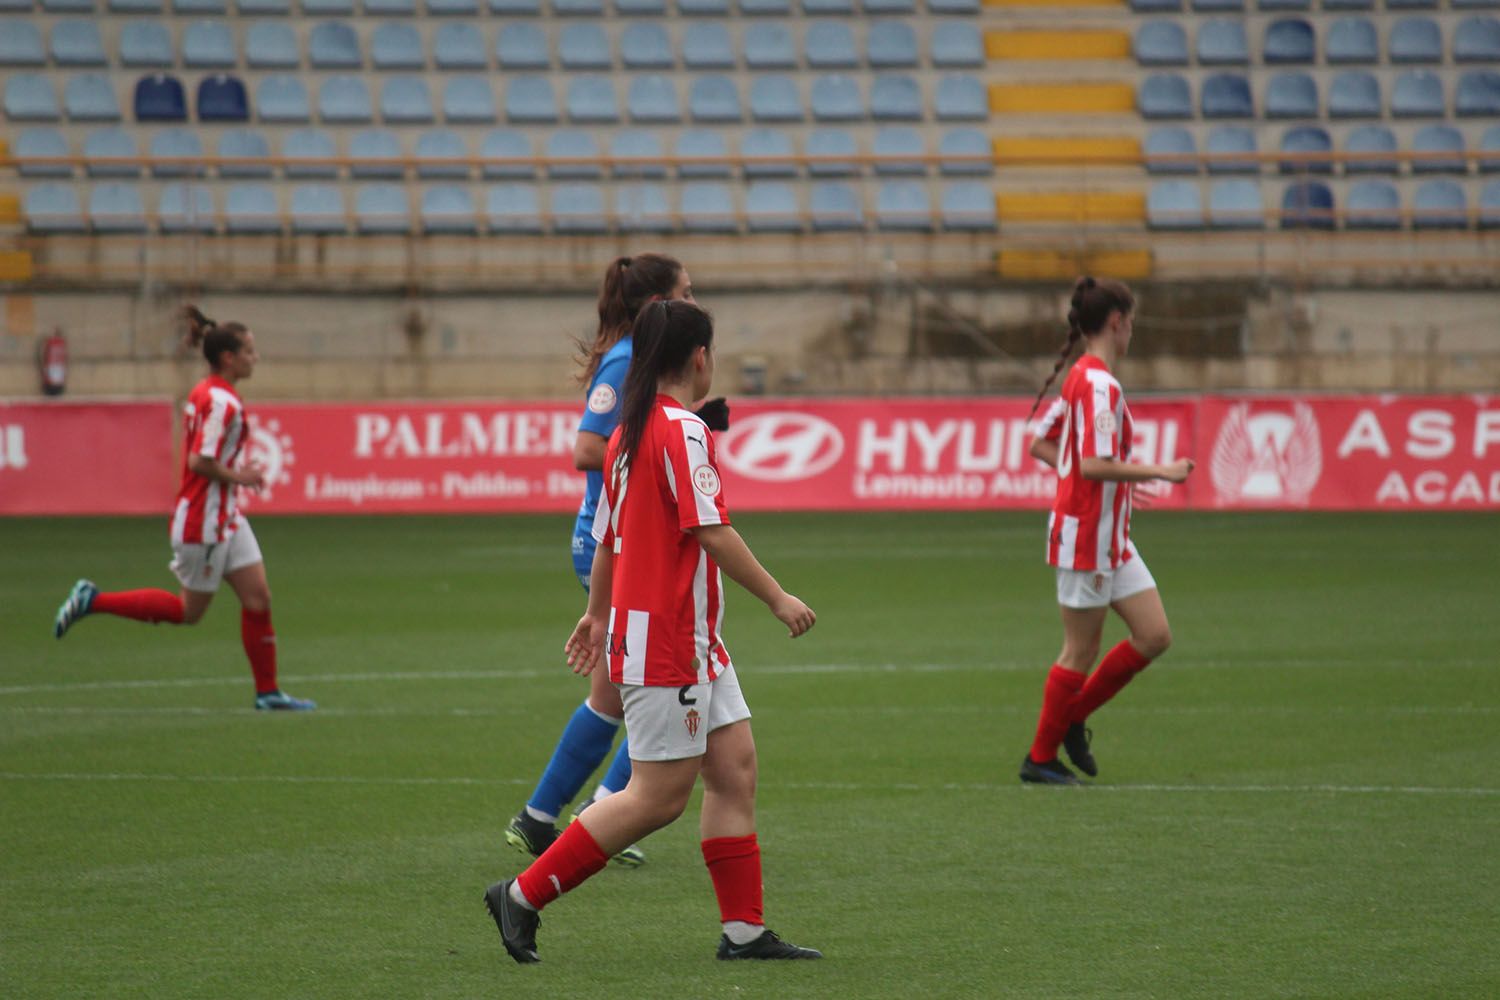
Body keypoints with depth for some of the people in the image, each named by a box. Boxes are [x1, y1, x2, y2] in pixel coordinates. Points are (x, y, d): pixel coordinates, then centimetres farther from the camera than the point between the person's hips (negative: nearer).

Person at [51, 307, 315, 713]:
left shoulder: (204, 394, 9)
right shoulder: (223, 403, -21)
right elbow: (200, 462, -26)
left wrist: (236, 473, 7)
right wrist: (237, 477, -13)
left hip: (226, 517, 10)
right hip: (203, 522, -10)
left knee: (258, 597, 6)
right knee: (189, 611, 3)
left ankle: (268, 692, 10)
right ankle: (92, 600, 10)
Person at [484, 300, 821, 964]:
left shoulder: (630, 431, 12)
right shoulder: (682, 430, -16)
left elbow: (606, 538, 20)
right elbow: (711, 532, -20)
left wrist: (598, 613, 32)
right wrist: (777, 598, -12)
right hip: (665, 644, -10)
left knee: (734, 770, 8)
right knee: (659, 796, -6)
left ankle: (744, 929, 8)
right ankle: (523, 895, -1)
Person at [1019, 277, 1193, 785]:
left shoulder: (1080, 378, 11)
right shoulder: (1099, 385, -19)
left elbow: (1041, 444, 17)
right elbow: (1095, 465, -27)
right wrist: (1159, 472, -20)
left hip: (1111, 537, 10)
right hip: (1087, 532, -10)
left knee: (1155, 636, 8)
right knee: (1081, 652, 0)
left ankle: (1072, 717, 18)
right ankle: (1041, 758, 12)